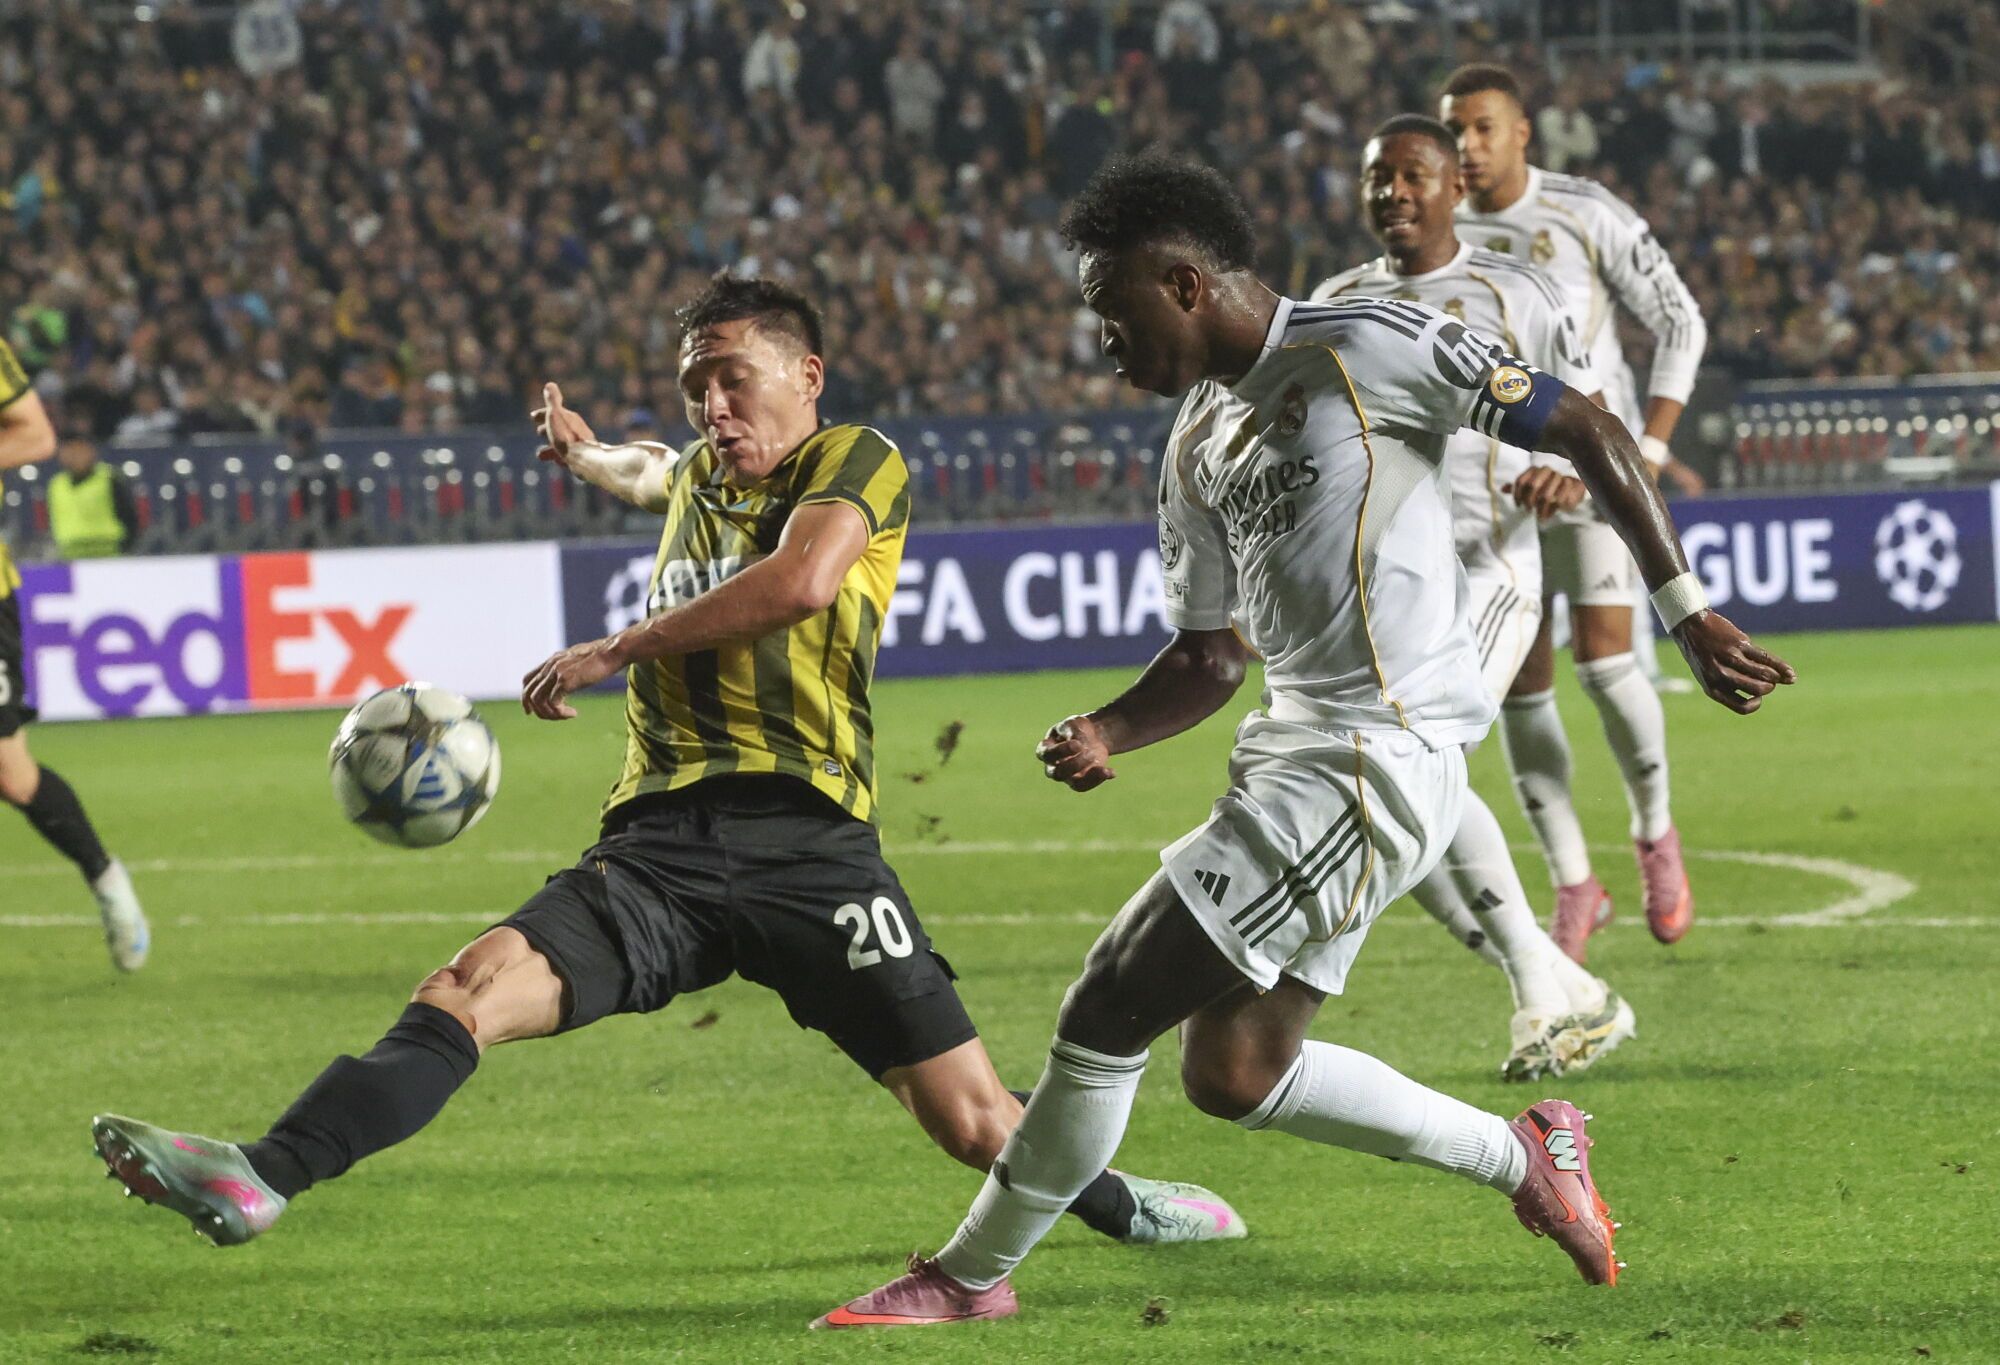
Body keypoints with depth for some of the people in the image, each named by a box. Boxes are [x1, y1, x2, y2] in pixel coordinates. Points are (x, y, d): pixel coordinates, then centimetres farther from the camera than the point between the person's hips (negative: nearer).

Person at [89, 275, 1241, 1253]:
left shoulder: (858, 463, 4)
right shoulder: (699, 475, 25)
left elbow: (801, 581, -16)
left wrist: (610, 653, -11)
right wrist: (587, 450, 68)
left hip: (806, 838, -4)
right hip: (661, 843, 5)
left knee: (972, 1120, -5)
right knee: (474, 987, -22)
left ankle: (1114, 1203, 26)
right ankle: (261, 1181, -37)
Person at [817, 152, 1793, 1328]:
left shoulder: (1367, 347, -10)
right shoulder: (1199, 447, 16)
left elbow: (1586, 430, -8)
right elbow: (1211, 657, 21)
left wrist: (1689, 612, -10)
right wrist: (1106, 734, 1)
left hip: (1378, 757, -10)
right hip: (1296, 750, 10)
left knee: (1106, 1016, -8)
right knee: (1233, 1075, 10)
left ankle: (971, 1275, 6)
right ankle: (1521, 1155, 25)